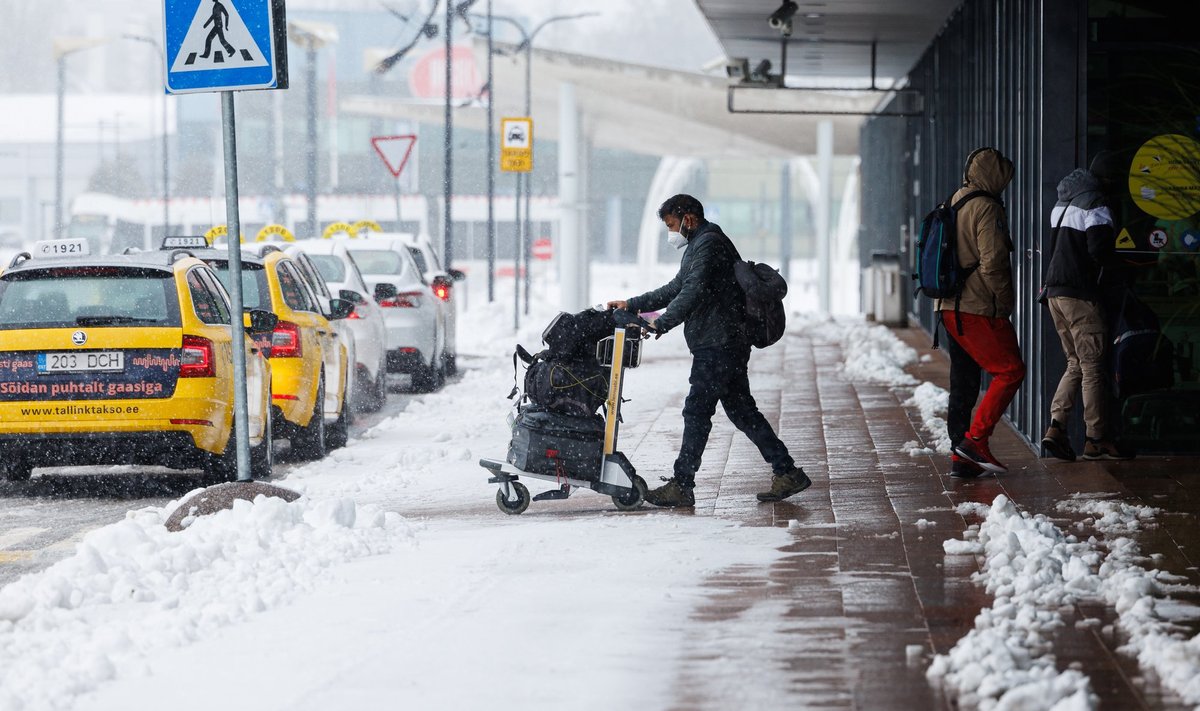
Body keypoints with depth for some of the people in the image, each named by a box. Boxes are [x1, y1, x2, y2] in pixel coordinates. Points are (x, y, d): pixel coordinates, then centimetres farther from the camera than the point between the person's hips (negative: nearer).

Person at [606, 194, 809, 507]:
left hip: (718, 345, -11)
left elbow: (693, 292, -21)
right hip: (726, 343, 11)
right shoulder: (700, 245, 23)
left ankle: (681, 486, -8)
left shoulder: (708, 244, -11)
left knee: (696, 411, -9)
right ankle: (786, 472, 10)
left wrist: (661, 323, -20)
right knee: (742, 410, 11)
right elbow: (676, 288, 29)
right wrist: (632, 304, 25)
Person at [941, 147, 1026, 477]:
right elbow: (992, 264, -18)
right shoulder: (986, 208, -12)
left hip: (949, 308, 9)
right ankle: (975, 439, -11)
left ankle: (961, 456, 10)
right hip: (977, 309, -9)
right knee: (1010, 370, -5)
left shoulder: (953, 204, 16)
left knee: (963, 382, 11)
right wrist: (1004, 302, -6)